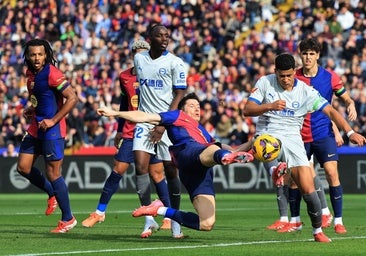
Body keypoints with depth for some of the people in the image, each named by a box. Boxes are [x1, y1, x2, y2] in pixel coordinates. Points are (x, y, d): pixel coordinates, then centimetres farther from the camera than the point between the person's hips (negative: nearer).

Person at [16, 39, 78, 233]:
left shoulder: (51, 73, -17)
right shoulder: (30, 73, 9)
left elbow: (72, 98, -21)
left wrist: (53, 120, -21)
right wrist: (32, 110, 8)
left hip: (52, 130, -9)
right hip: (36, 128, 9)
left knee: (53, 174, -5)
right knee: (23, 168, 9)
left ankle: (68, 219, 6)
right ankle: (52, 194, 30)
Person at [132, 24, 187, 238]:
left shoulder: (175, 63, -4)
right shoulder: (138, 59, 9)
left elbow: (179, 96, -6)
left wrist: (164, 124, -13)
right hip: (144, 121, 3)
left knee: (171, 170, -1)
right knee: (140, 166, -11)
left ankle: (175, 220, 10)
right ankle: (149, 217, -5)